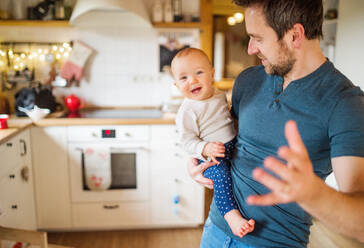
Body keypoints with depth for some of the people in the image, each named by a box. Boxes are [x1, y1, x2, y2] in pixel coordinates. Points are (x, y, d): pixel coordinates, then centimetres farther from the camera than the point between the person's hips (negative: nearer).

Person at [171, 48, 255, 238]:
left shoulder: (220, 95, 7)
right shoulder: (187, 112, -15)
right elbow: (187, 140, -17)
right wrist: (205, 149, -32)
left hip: (232, 147, 8)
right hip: (211, 157, -7)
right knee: (221, 175, -31)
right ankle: (232, 215, -33)